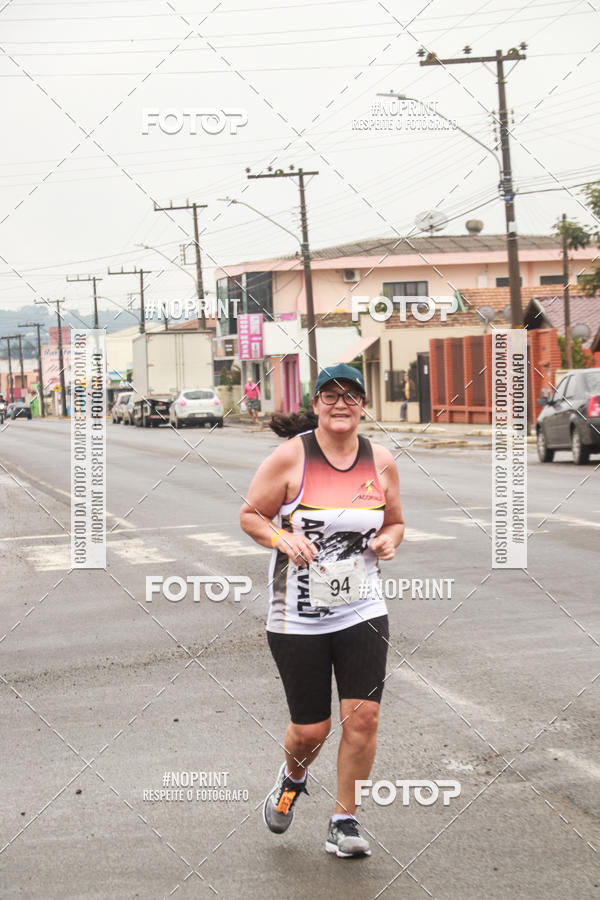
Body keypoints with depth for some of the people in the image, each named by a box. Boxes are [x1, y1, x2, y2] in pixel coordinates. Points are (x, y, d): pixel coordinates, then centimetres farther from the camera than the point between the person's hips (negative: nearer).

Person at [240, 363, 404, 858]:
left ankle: (344, 823, 13)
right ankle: (293, 776, 40)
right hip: (298, 617, -2)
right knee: (311, 729, 3)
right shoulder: (291, 456, -7)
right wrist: (281, 538, -19)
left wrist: (388, 540, -5)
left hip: (363, 612, 3)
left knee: (363, 717, -6)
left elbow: (395, 522, 18)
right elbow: (250, 515, 0)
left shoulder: (381, 461, 4)